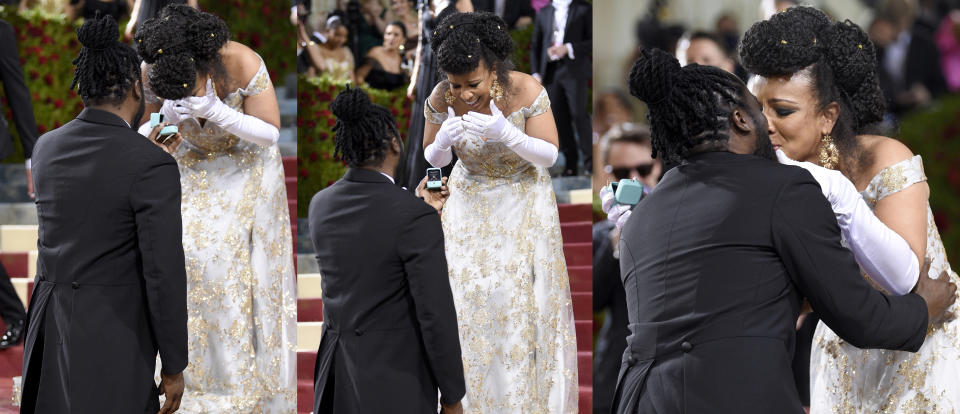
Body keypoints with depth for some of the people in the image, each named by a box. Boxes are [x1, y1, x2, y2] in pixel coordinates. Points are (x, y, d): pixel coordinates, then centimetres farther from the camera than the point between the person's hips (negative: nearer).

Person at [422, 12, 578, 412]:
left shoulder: (526, 91, -26)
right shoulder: (441, 99, -19)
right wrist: (443, 141, -30)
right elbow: (433, 160, -5)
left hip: (523, 200, -2)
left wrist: (505, 132, -37)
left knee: (523, 294, -3)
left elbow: (548, 155, -20)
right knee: (477, 296, -2)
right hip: (471, 203, 2)